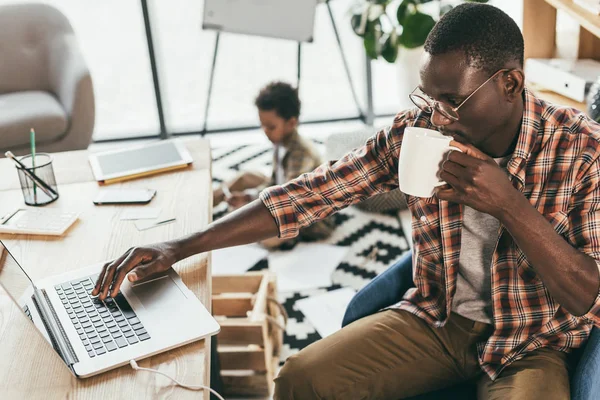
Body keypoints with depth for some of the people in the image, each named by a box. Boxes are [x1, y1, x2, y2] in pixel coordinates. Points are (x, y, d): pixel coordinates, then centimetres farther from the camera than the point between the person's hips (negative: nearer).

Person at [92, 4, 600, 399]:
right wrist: (182, 247, -17)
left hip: (533, 343, -2)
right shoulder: (419, 128, -9)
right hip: (437, 317, 2)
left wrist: (510, 206, -33)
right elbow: (310, 193, -10)